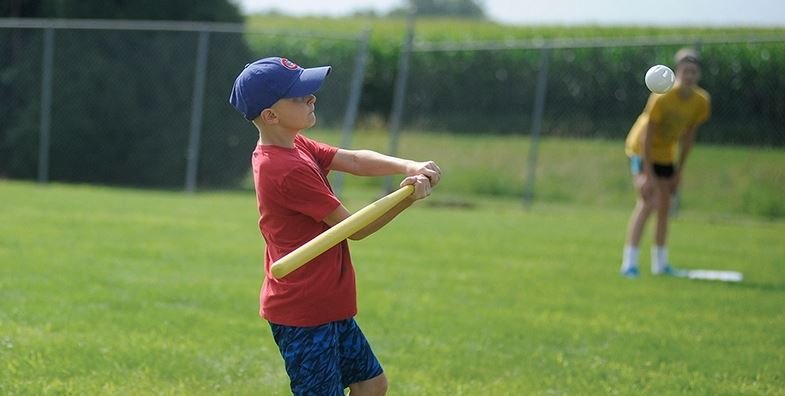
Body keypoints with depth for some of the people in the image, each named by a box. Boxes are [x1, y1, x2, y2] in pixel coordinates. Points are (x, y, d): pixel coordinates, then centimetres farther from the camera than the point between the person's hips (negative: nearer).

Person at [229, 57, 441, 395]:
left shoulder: (294, 146, 6)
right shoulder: (288, 170, -24)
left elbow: (354, 160, -1)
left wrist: (409, 167, -17)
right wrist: (406, 198, -23)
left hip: (328, 306, 10)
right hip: (302, 314, -10)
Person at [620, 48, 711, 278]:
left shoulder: (701, 102, -12)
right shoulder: (662, 98, -30)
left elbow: (688, 137, 0)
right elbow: (647, 136, -26)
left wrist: (679, 171, 2)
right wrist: (647, 174, -28)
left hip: (665, 154, 6)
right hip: (641, 150, -6)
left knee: (664, 208, 11)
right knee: (647, 202, -20)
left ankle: (660, 263, 24)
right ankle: (629, 263, -21)